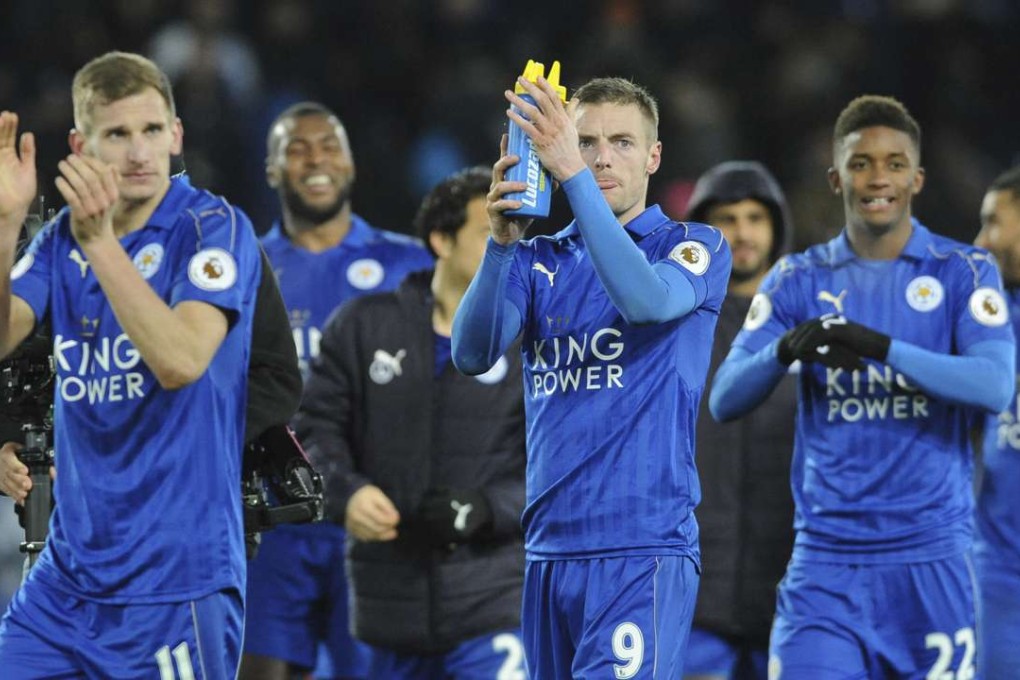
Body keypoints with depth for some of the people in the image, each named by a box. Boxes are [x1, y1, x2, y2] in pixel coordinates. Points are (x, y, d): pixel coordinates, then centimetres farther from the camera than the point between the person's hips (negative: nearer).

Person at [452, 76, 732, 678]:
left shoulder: (696, 246, 2)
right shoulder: (538, 261, 13)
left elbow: (646, 299, -21)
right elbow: (473, 354, -3)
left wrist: (571, 172, -26)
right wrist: (501, 241, -19)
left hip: (643, 548, -5)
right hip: (550, 551, 5)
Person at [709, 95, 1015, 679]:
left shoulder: (963, 273, 2)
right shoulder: (799, 281, 8)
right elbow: (724, 400, -1)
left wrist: (882, 348, -26)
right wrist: (784, 352, -22)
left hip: (930, 558, -1)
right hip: (826, 562, 1)